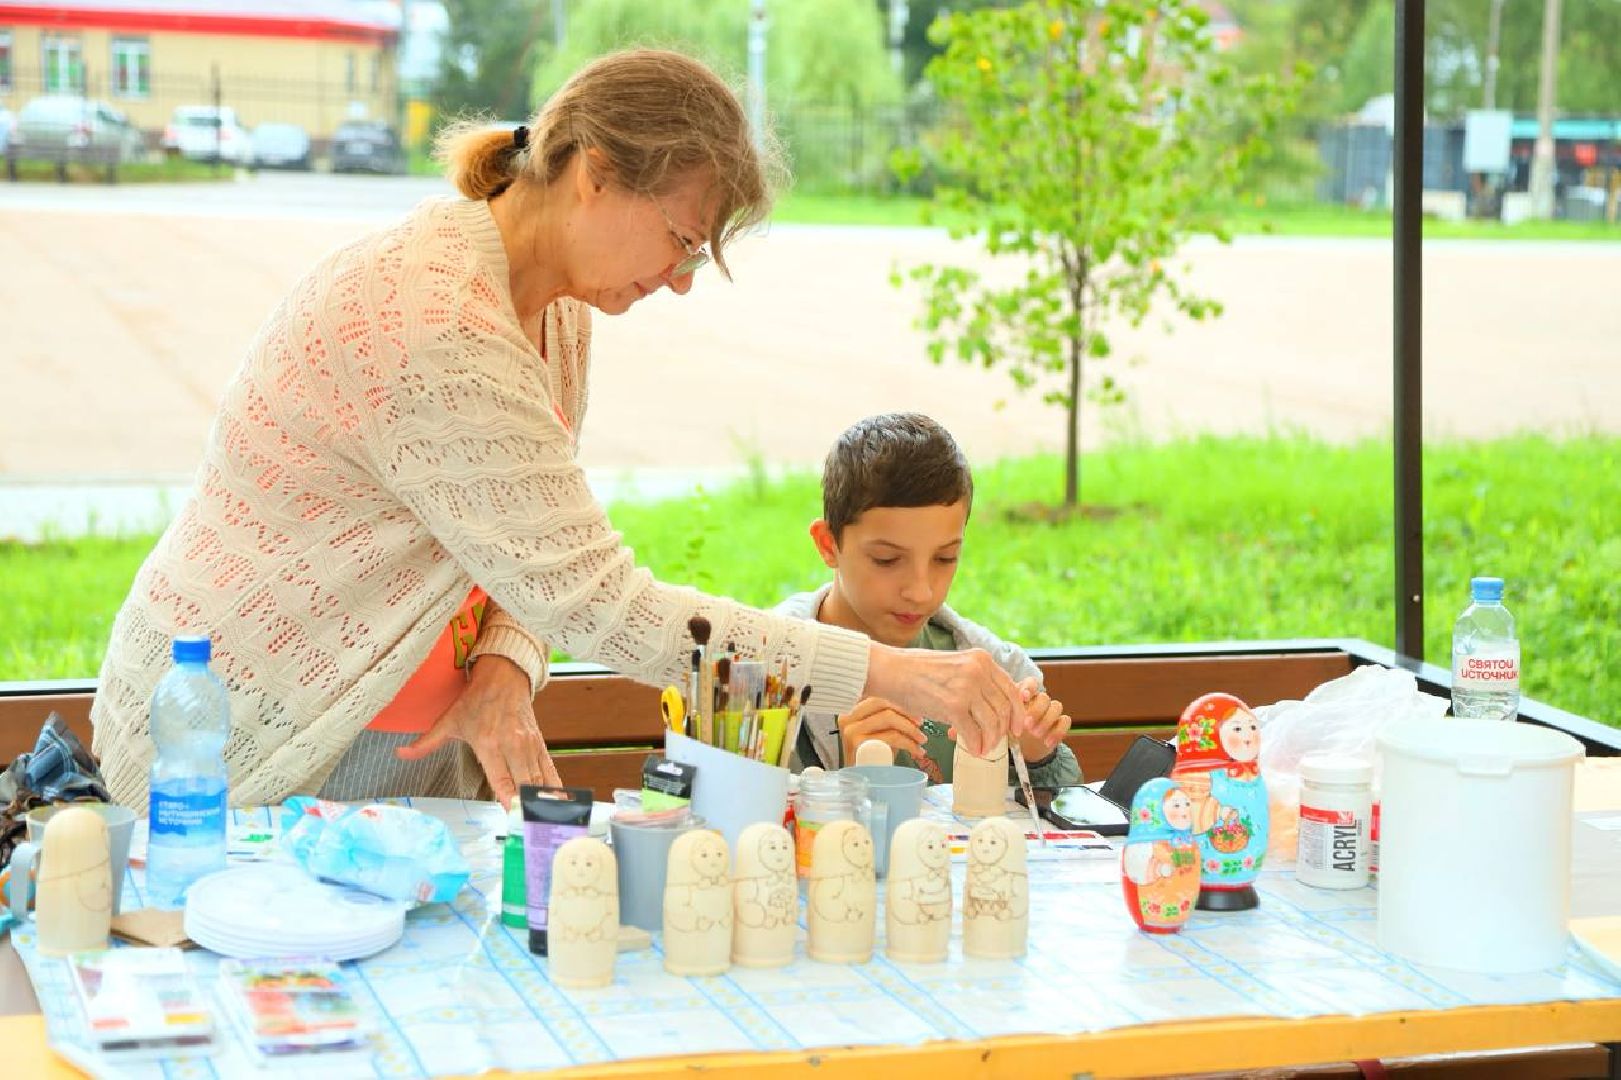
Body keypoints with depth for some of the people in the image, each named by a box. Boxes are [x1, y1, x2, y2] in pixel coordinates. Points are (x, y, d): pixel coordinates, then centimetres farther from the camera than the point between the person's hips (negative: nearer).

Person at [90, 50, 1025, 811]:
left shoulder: (559, 313, 5)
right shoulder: (434, 327, -26)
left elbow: (545, 566, 9)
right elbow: (596, 601, -28)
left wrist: (506, 673, -15)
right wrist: (888, 671, -27)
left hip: (413, 751, 8)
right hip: (248, 758, -8)